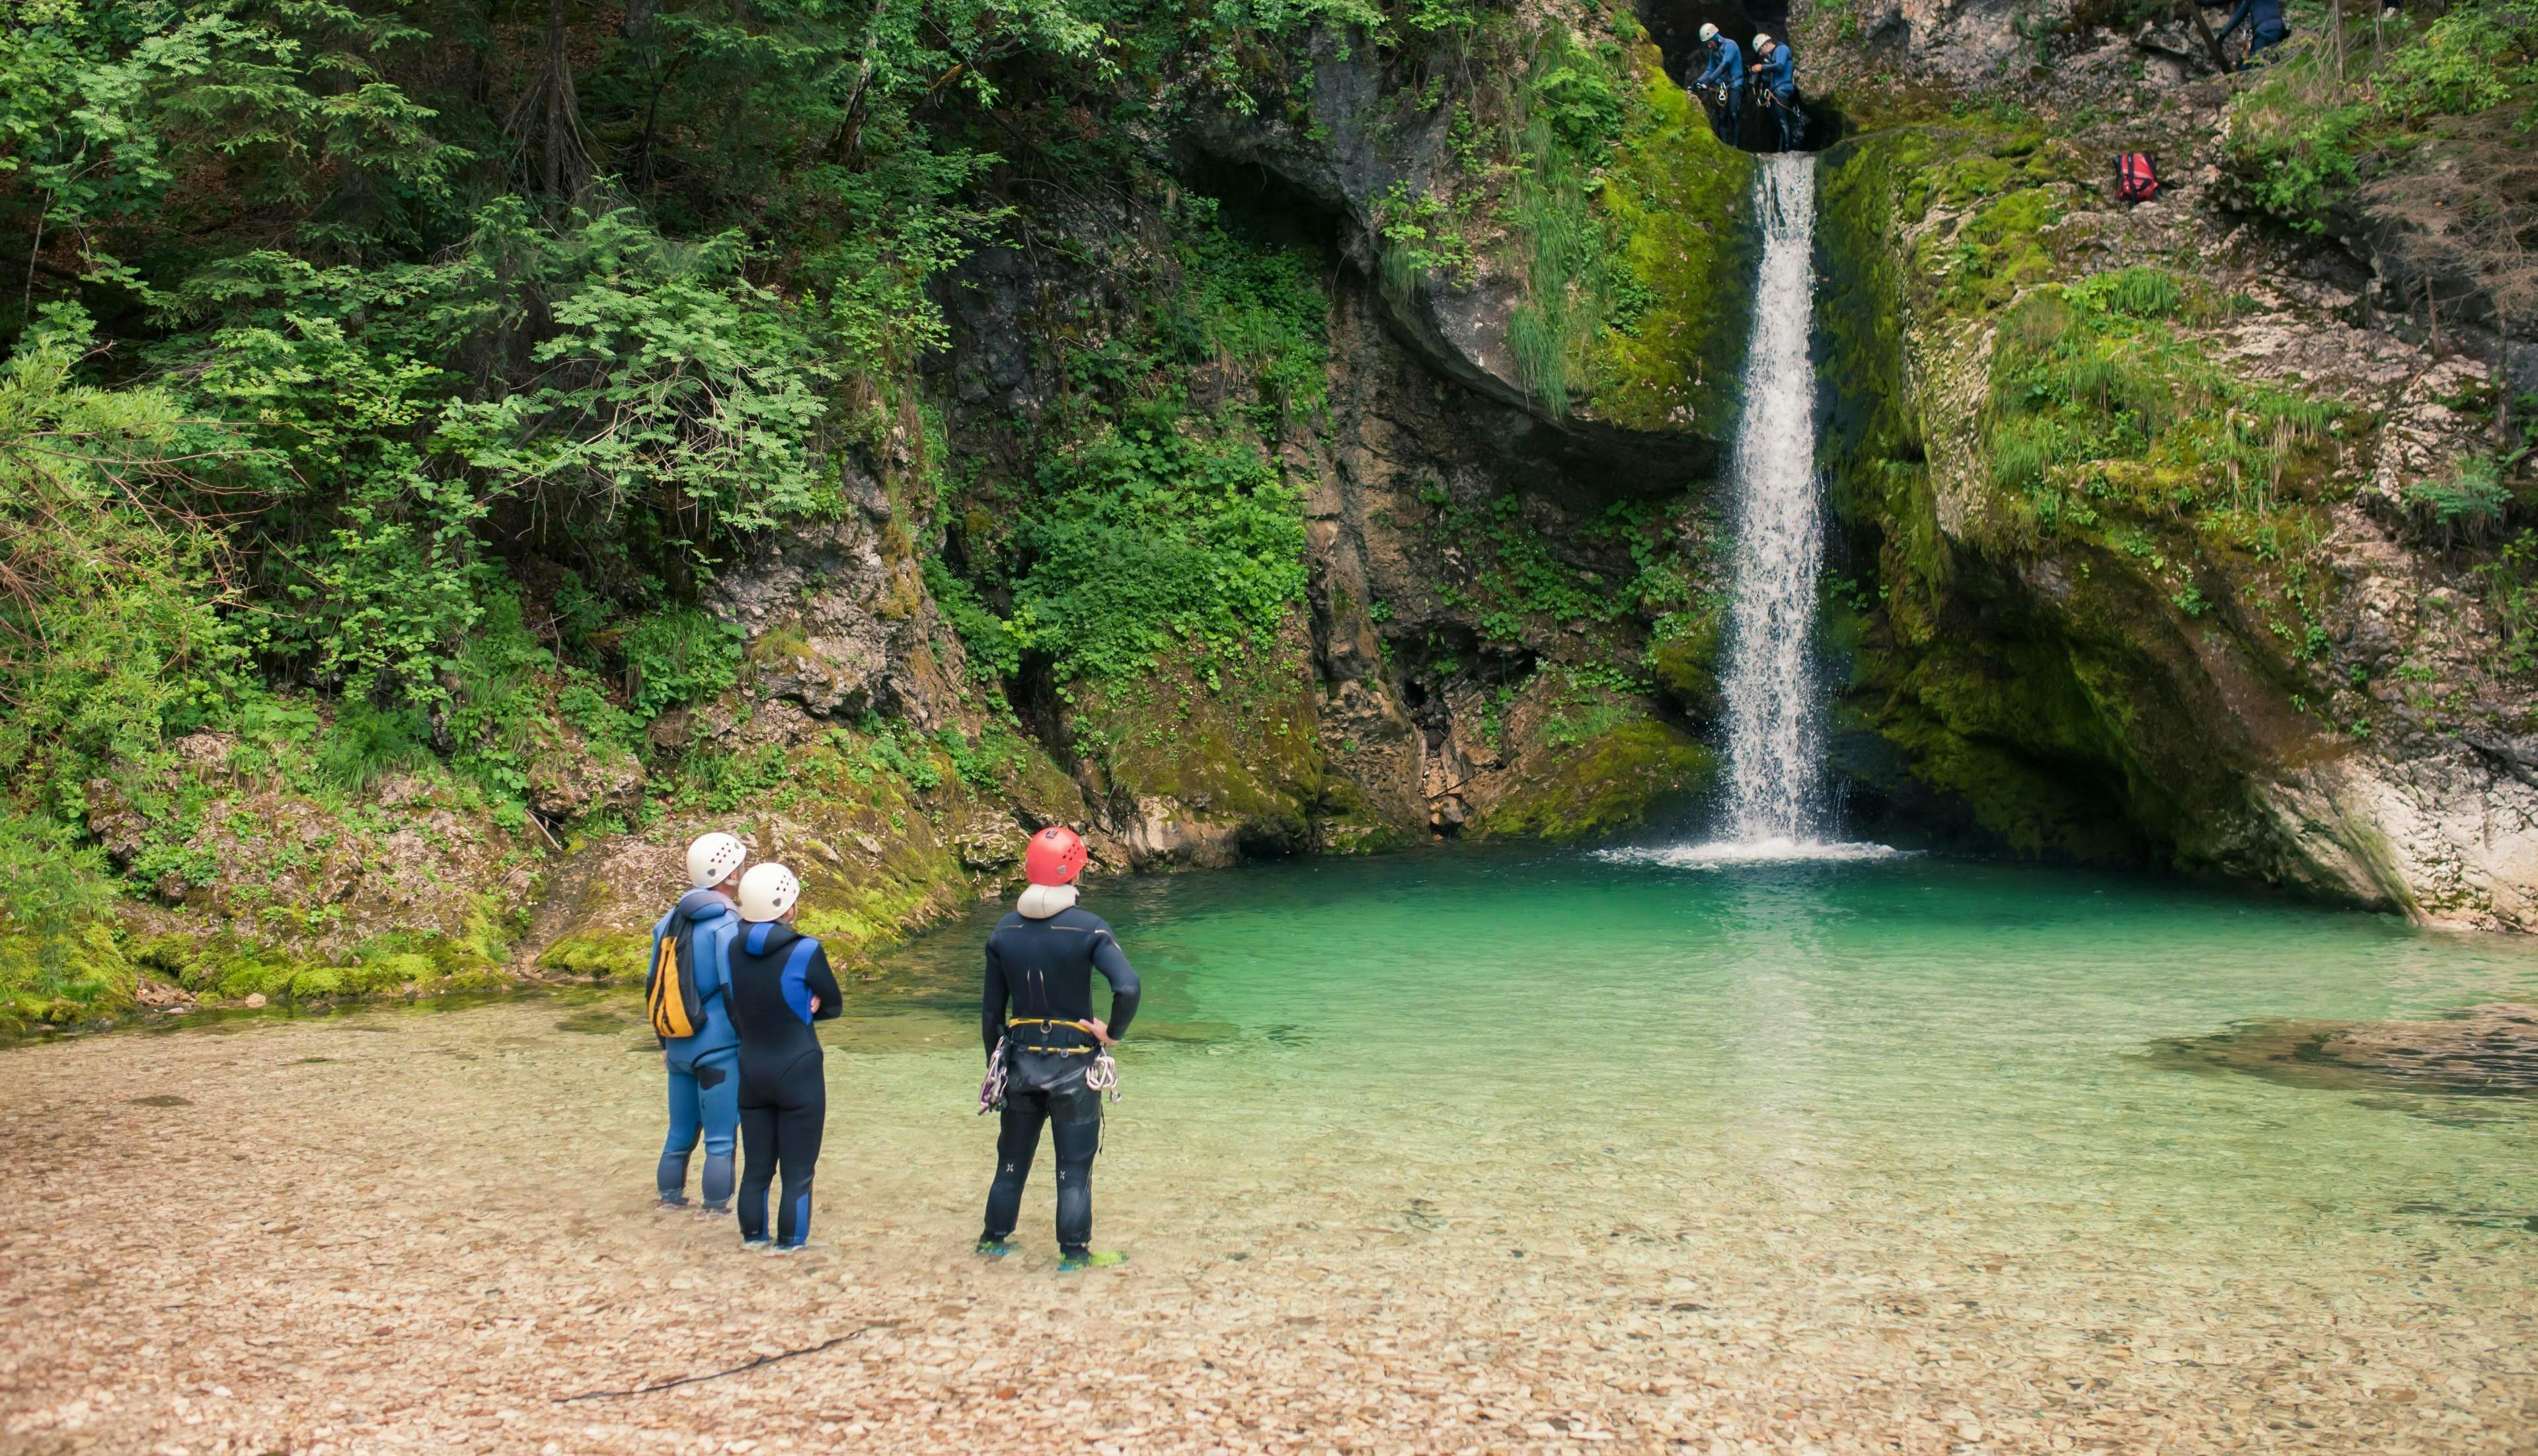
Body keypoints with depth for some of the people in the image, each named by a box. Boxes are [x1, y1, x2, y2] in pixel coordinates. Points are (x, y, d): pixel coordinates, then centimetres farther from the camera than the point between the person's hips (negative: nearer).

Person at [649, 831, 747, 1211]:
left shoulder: (669, 922, 8)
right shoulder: (726, 926, -16)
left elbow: (654, 986, 15)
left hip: (679, 1048, 7)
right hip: (720, 1051, -7)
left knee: (680, 1134, 19)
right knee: (721, 1139, 1)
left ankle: (670, 1198, 28)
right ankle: (716, 1209, 5)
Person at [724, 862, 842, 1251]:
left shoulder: (734, 948, -3)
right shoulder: (805, 952, -16)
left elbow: (735, 1009, 10)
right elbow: (832, 1005, -2)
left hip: (751, 1071, 5)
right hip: (798, 1073, -5)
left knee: (755, 1168, 15)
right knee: (798, 1172, 6)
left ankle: (753, 1240, 24)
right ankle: (790, 1247, 10)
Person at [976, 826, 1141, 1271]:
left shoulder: (1004, 930, -1)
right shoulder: (1088, 928, -14)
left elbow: (991, 1011, 4)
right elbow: (1128, 988, -28)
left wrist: (994, 1064, 16)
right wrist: (1113, 1033, -10)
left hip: (1020, 1061, 4)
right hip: (1072, 1064, -4)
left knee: (1012, 1156, 19)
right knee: (1074, 1165, 7)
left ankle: (995, 1239, 30)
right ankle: (1074, 1253, 13)